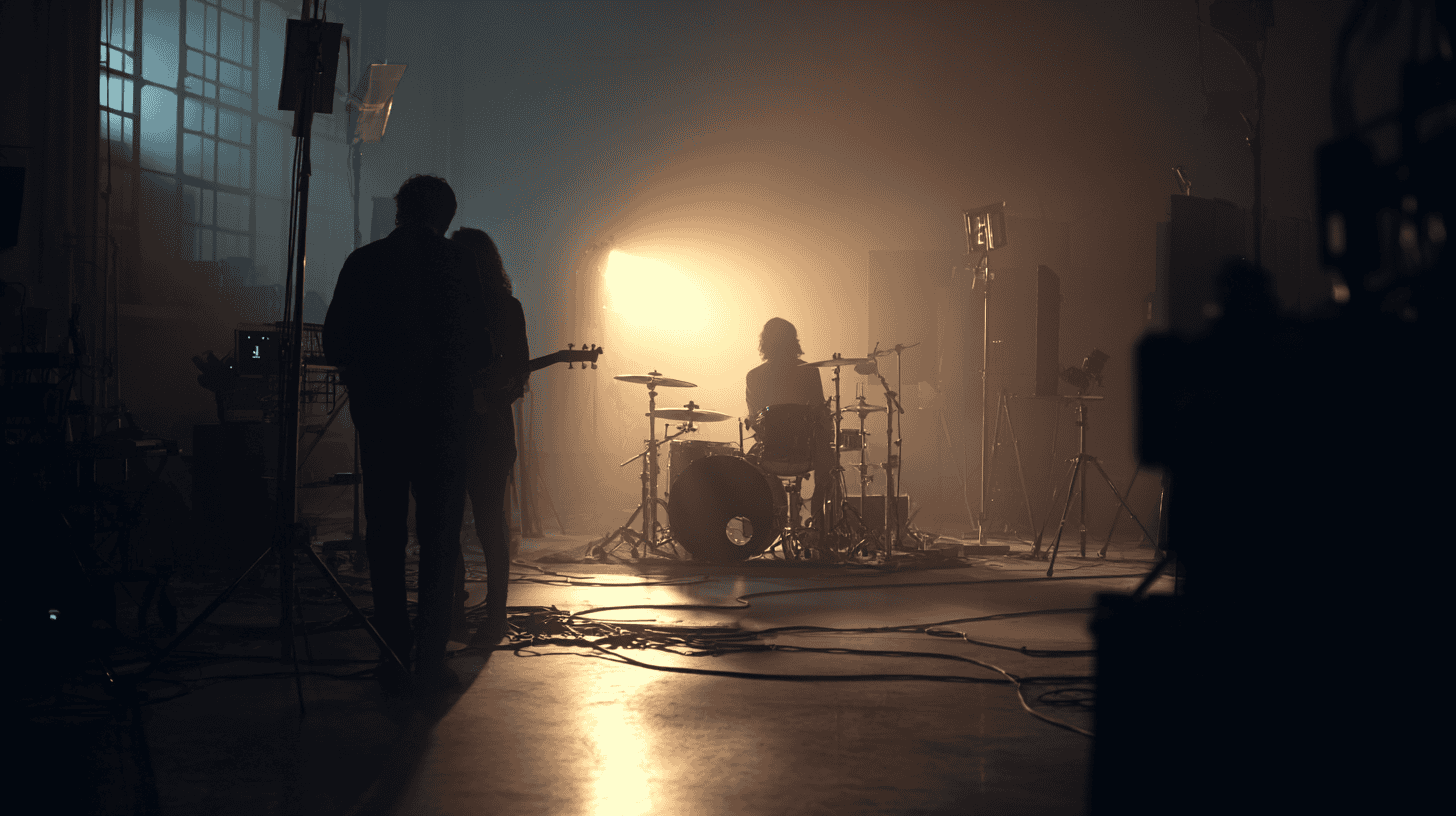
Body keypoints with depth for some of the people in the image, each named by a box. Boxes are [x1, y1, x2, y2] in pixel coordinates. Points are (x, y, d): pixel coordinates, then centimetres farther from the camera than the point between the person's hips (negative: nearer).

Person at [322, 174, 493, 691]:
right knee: (439, 539, 3)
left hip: (379, 416, 2)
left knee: (385, 537, 8)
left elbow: (334, 344, 3)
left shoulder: (362, 262, 2)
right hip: (442, 417, -2)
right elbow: (480, 347, -2)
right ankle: (431, 660, -1)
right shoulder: (457, 264, -4)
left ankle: (394, 659, 8)